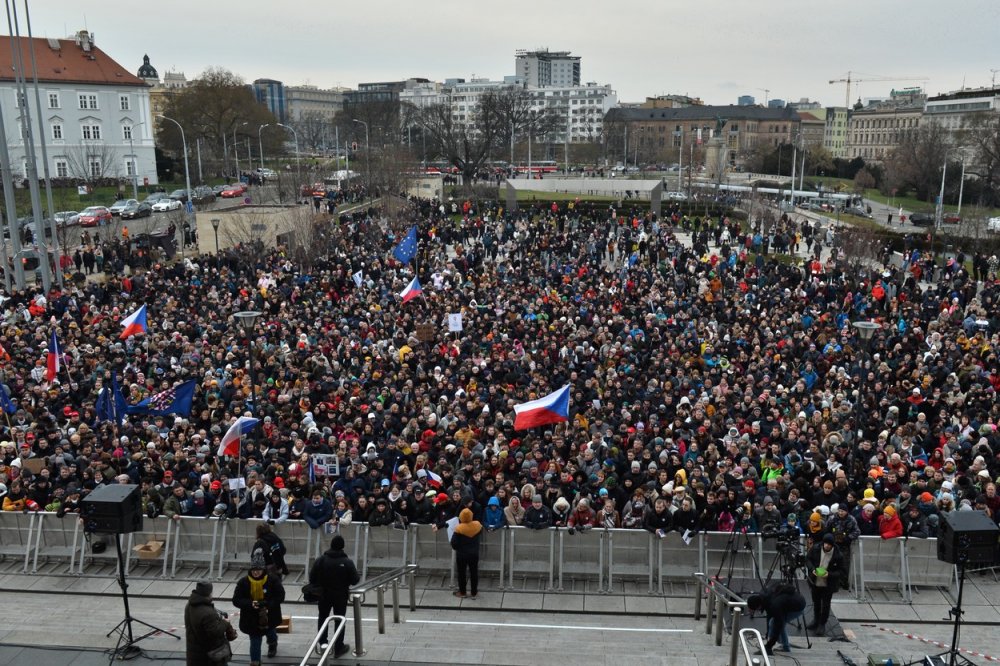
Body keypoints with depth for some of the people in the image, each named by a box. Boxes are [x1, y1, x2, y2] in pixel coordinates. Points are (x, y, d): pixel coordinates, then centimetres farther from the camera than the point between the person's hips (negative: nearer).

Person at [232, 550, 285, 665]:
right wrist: (251, 603, -30)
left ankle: (272, 644, 63)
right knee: (255, 640, 5)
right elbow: (236, 600, -15)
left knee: (270, 633, 29)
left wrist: (267, 604, -29)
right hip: (252, 618, -1)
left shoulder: (273, 580, -18)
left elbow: (280, 596, -15)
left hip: (268, 616, 1)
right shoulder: (243, 582, -16)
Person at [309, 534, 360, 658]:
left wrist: (321, 584, 11)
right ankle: (338, 649, 20)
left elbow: (311, 579, -7)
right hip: (341, 596, -1)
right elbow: (355, 580, -14)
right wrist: (358, 575, 8)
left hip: (324, 595, 1)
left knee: (323, 617, 24)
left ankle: (323, 642, 13)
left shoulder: (320, 560, -12)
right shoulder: (347, 562, -18)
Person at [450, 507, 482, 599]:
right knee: (474, 572, 13)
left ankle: (462, 592, 25)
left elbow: (454, 542, -18)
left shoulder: (459, 528, -23)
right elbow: (480, 532, 12)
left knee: (461, 573, 14)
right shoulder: (477, 525, -13)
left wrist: (456, 548, 3)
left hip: (462, 554, -3)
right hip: (474, 554, 3)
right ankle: (474, 593, 20)